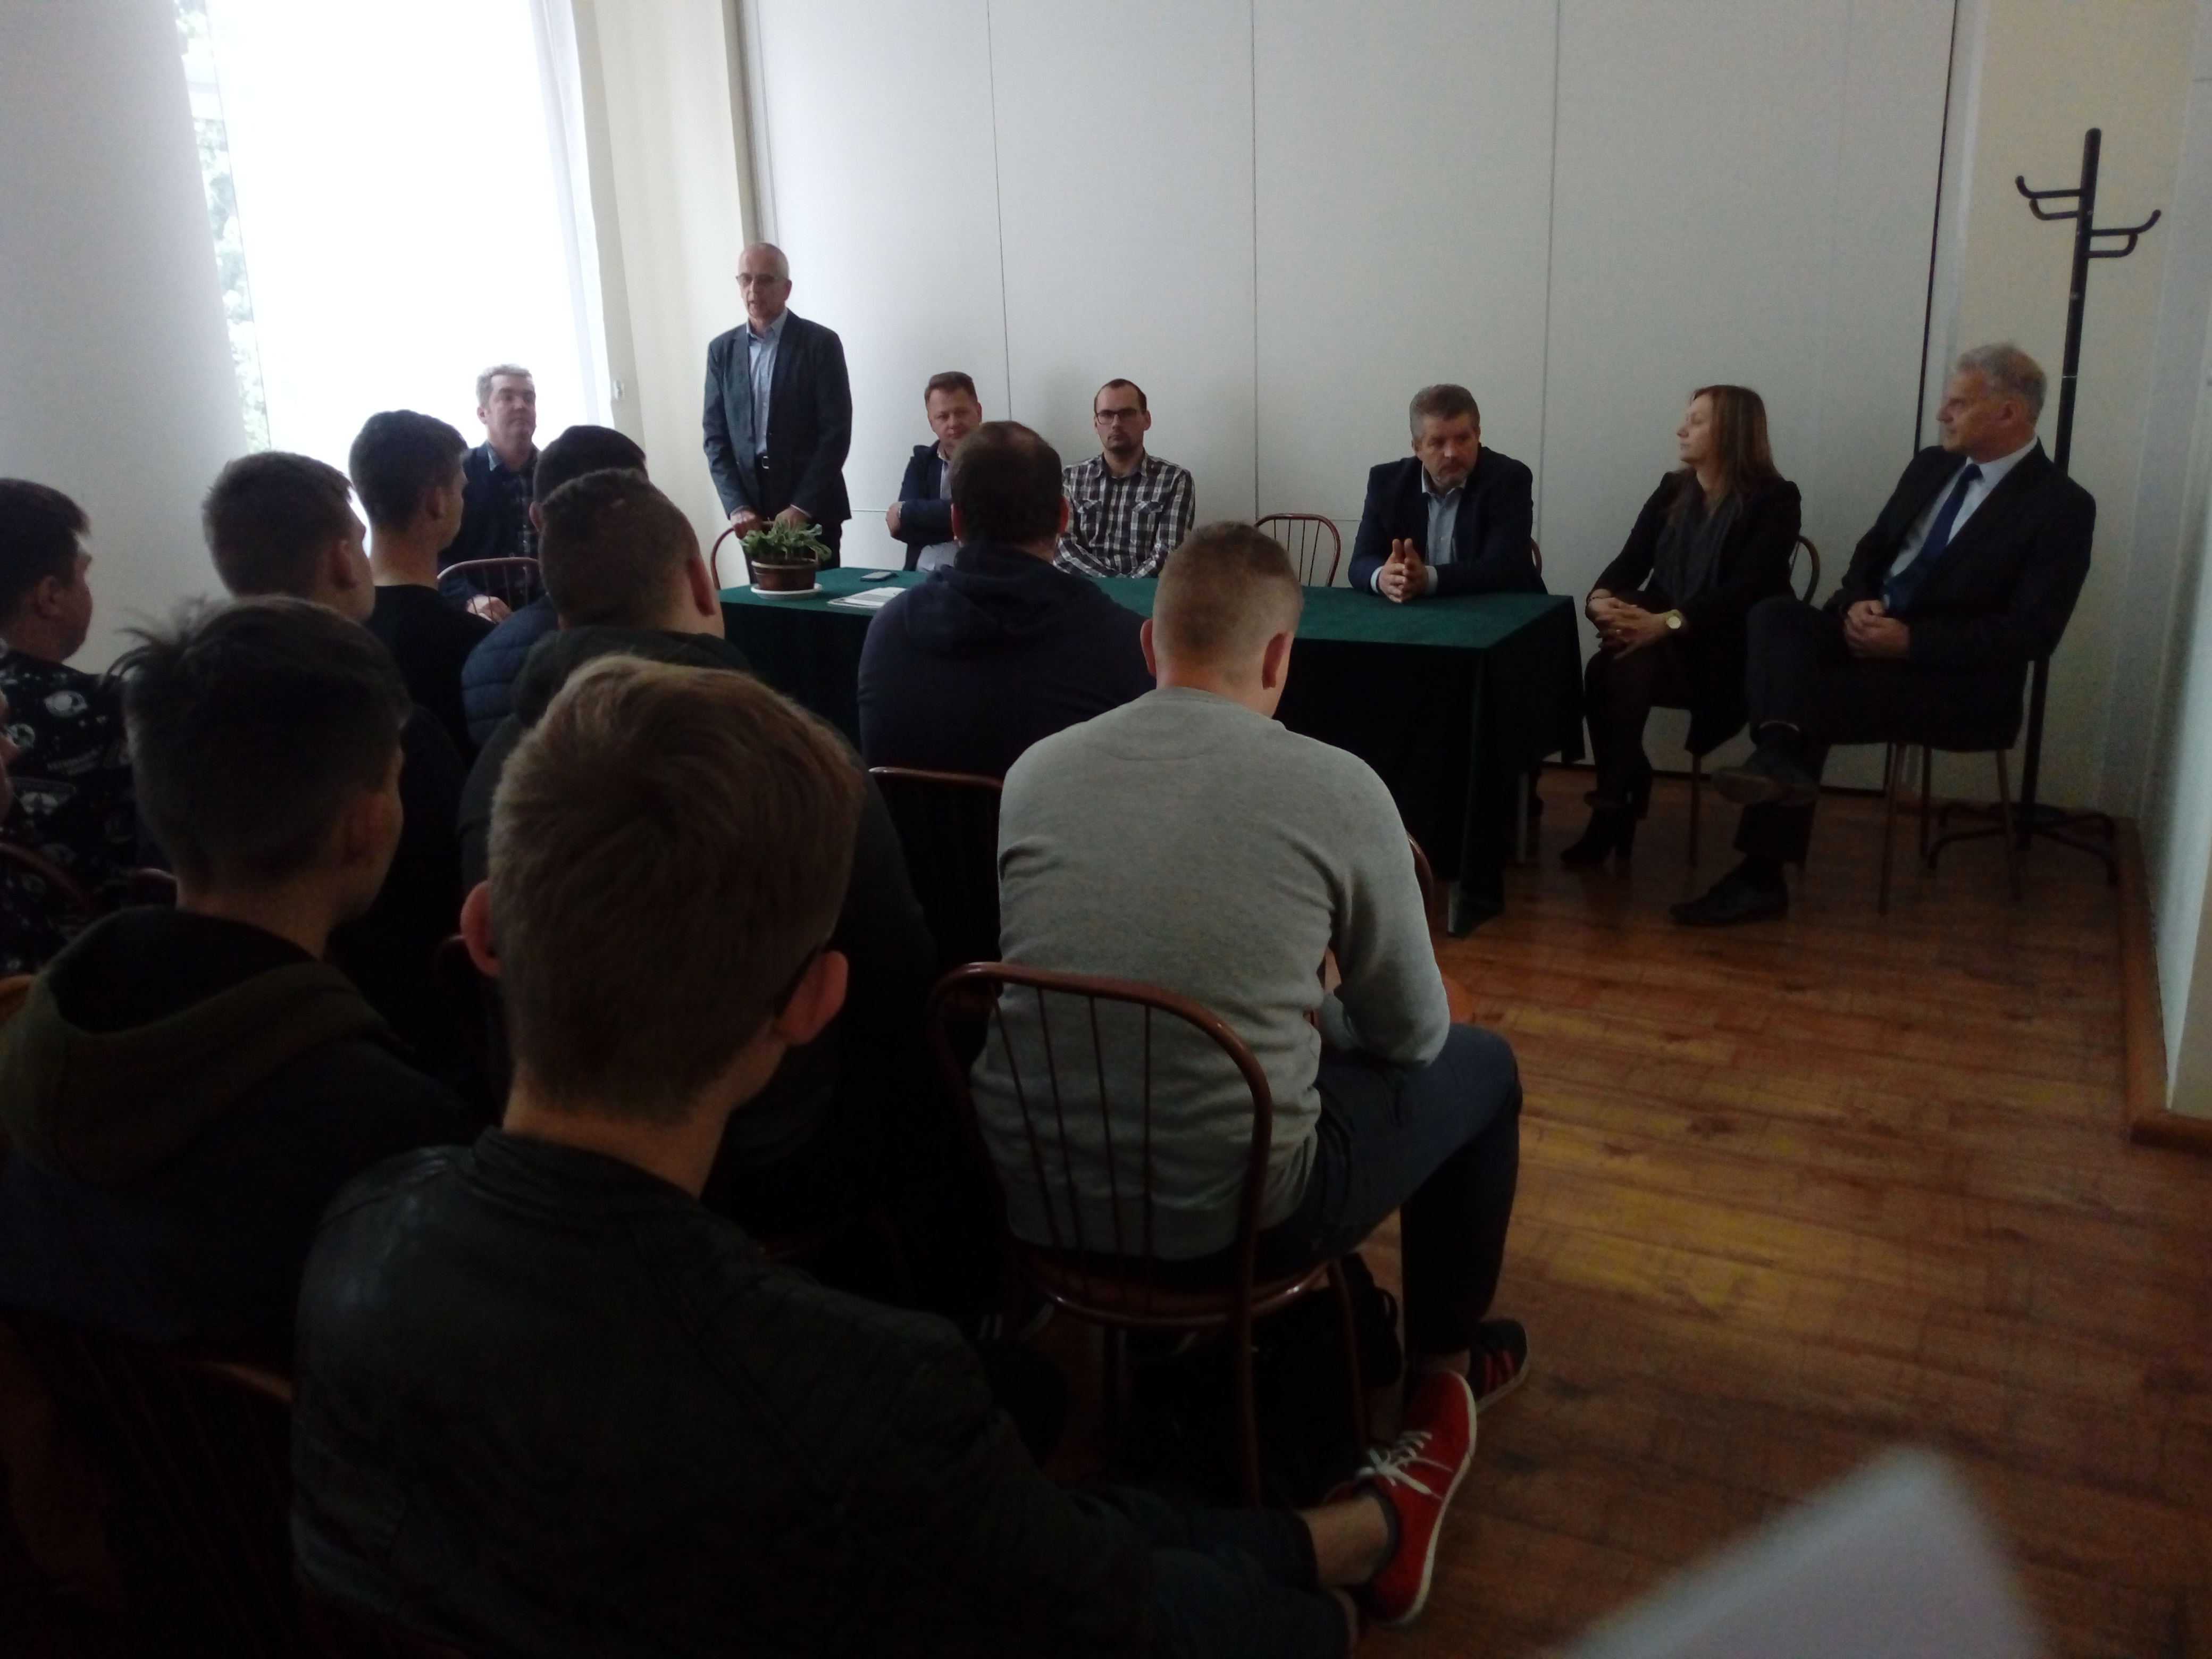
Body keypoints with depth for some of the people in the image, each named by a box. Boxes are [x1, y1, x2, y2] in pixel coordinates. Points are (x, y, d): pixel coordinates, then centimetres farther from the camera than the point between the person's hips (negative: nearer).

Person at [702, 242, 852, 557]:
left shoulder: (821, 343, -2)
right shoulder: (722, 349, 9)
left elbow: (836, 433, -7)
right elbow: (716, 437, 8)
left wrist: (801, 507, -13)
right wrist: (737, 507, -5)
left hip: (812, 510, -3)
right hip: (752, 513, 3)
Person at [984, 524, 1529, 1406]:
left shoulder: (1035, 769, -2)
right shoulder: (1338, 788, -11)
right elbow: (1413, 1034, -1)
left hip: (1027, 1195, 5)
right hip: (1227, 1217, -4)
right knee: (1481, 1064, 21)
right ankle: (1444, 1352, 42)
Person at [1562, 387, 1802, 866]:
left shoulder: (1775, 500, -4)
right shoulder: (1672, 490, 14)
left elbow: (1748, 588, -17)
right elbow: (1629, 562, 5)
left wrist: (1669, 623, -32)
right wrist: (1601, 600, -19)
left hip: (1730, 653, -5)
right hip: (1661, 644, 5)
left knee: (1626, 667, -31)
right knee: (1606, 670, -28)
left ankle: (1613, 801, -24)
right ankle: (1624, 791, -15)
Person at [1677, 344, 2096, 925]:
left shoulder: (2062, 507, -8)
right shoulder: (1930, 466, 13)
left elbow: (2032, 634, -15)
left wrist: (1910, 639, -22)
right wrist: (1857, 603, -7)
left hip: (1956, 679, -6)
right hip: (1869, 630, 6)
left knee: (1815, 698, -29)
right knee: (1773, 613, -23)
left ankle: (1763, 875, -26)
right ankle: (1780, 755, -45)